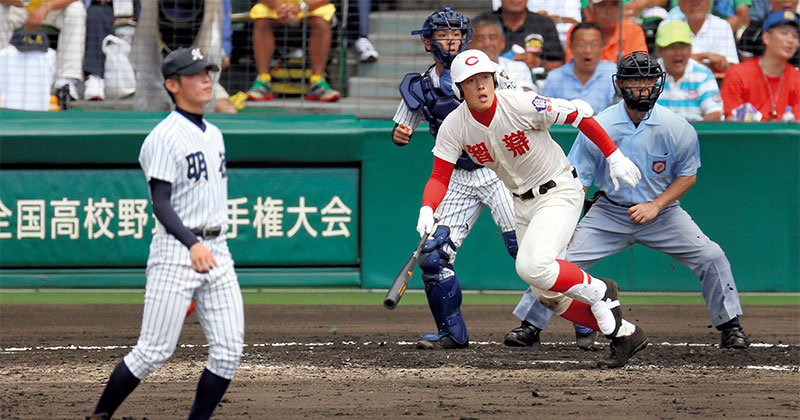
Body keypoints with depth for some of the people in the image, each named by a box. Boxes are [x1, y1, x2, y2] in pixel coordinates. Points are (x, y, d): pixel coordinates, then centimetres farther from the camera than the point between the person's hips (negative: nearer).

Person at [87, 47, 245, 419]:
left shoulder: (213, 134, 16)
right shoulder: (165, 137, -10)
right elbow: (160, 204, -18)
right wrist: (192, 245, -33)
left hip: (216, 251, 8)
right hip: (175, 250, -8)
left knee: (228, 350, -2)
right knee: (154, 351, -7)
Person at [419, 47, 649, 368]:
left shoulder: (522, 105, -24)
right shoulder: (454, 126, -10)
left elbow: (580, 115, -15)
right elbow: (440, 176, -10)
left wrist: (615, 157, -14)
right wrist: (427, 210, -30)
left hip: (560, 192, -7)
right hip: (523, 204, 7)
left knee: (532, 266, -29)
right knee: (550, 295, 7)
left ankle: (597, 292, -3)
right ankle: (624, 334, 19)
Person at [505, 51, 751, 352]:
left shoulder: (676, 128, -14)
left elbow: (687, 176, -2)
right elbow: (577, 182, -10)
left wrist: (655, 206, -16)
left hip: (661, 211, 0)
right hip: (610, 213, 0)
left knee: (711, 257, -12)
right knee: (560, 257, -13)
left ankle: (730, 326, 8)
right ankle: (530, 324, 4)